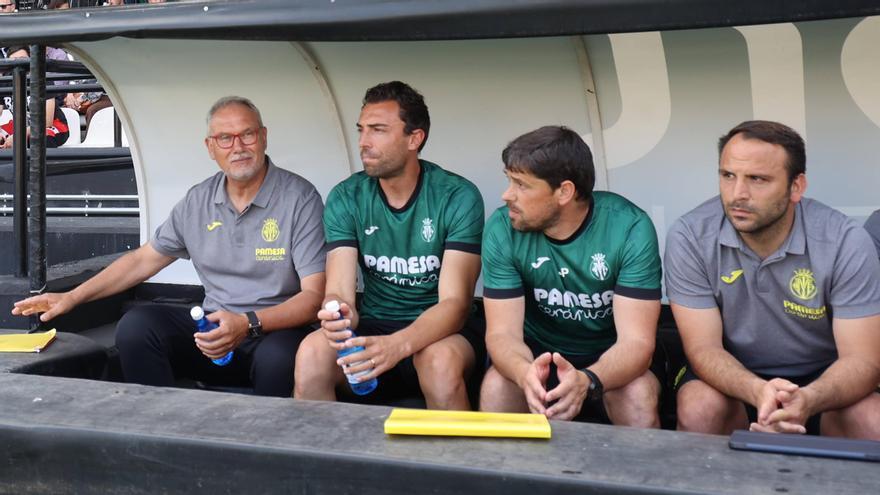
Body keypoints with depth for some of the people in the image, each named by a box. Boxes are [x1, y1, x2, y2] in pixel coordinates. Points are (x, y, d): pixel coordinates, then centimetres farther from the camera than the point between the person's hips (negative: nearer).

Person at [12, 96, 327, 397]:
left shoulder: (300, 198, -8)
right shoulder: (198, 201, 8)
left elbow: (313, 295, -14)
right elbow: (144, 260, 18)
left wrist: (249, 324, -28)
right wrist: (72, 297, 13)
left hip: (276, 330, -4)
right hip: (215, 328, 5)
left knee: (279, 355, -38)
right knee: (135, 325, -18)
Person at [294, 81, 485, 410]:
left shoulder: (458, 197, -12)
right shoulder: (345, 198, -3)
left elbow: (455, 301, -19)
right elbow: (338, 293, -10)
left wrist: (397, 344, -38)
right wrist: (340, 315, -37)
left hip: (442, 329, -2)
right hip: (374, 323, 2)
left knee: (441, 362, -36)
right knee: (311, 354, -28)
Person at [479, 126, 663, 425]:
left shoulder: (630, 228, -21)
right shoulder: (502, 228, -16)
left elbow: (636, 340, -25)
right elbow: (502, 332, -18)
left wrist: (586, 381, -47)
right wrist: (526, 373, -43)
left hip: (611, 357, -1)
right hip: (537, 354, 2)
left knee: (639, 397, -32)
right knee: (496, 387, -29)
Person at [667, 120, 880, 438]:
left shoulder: (846, 243, -18)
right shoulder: (690, 237, -18)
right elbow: (703, 347, -17)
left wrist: (808, 400, -41)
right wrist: (758, 391, -39)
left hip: (820, 380, 1)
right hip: (731, 378, 0)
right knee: (699, 409, -32)